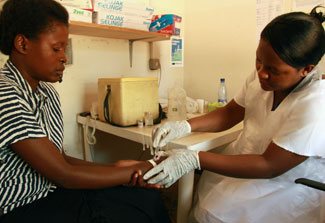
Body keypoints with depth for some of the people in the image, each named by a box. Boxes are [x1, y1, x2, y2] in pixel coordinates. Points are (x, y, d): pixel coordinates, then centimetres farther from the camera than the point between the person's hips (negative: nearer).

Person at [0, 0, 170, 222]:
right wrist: (142, 168, -18)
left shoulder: (48, 93, 6)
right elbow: (64, 175, -23)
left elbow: (58, 159, 5)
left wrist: (115, 167, -9)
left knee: (149, 198, -7)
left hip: (53, 193, 7)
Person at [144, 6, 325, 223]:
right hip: (245, 157, 6)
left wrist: (195, 160, -32)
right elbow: (230, 113, 2)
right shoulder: (262, 76, -5)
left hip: (284, 187, -5)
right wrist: (184, 126, -15)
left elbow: (269, 166, -26)